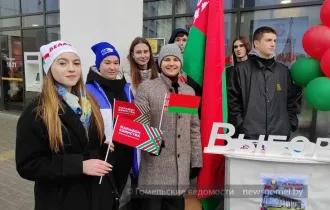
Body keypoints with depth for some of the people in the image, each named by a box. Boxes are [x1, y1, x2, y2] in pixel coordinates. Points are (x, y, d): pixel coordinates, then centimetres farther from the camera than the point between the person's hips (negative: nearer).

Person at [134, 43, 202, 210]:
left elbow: (194, 128, 12)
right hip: (155, 166, -4)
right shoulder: (146, 88, -4)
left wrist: (196, 160, 10)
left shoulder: (189, 91, 10)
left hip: (181, 167, 4)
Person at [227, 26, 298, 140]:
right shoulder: (241, 69, 0)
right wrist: (240, 126, -8)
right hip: (250, 134, -3)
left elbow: (290, 101, 17)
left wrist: (291, 125, 8)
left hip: (280, 134, 4)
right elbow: (232, 100, -2)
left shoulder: (283, 70, 13)